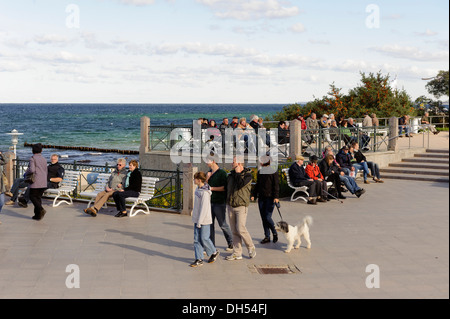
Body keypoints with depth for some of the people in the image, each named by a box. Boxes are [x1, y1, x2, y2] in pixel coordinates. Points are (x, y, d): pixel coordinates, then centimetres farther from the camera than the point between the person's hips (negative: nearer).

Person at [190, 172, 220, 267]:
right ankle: (199, 259, 11)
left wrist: (200, 221, -19)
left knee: (204, 238, 0)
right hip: (197, 219, 9)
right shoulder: (198, 189, 8)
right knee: (197, 239, 7)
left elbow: (204, 208, -21)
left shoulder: (205, 192, -20)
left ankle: (214, 252, 23)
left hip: (204, 220, -9)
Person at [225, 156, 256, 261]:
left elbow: (241, 184, -26)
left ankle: (251, 248, 8)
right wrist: (227, 202, 19)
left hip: (241, 206, -6)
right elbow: (227, 188, 22)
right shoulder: (231, 175, 11)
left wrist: (238, 173, -14)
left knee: (240, 229, -13)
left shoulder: (247, 175, -8)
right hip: (230, 206, 6)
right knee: (234, 231, 6)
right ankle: (237, 253, 10)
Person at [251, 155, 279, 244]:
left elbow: (276, 185, -8)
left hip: (270, 197, -6)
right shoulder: (260, 172, 13)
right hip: (261, 197, 6)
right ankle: (267, 237, 14)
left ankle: (275, 233, 14)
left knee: (267, 217, -10)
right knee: (263, 218, 5)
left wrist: (276, 197, -16)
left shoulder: (274, 172, -5)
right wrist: (253, 195, 12)